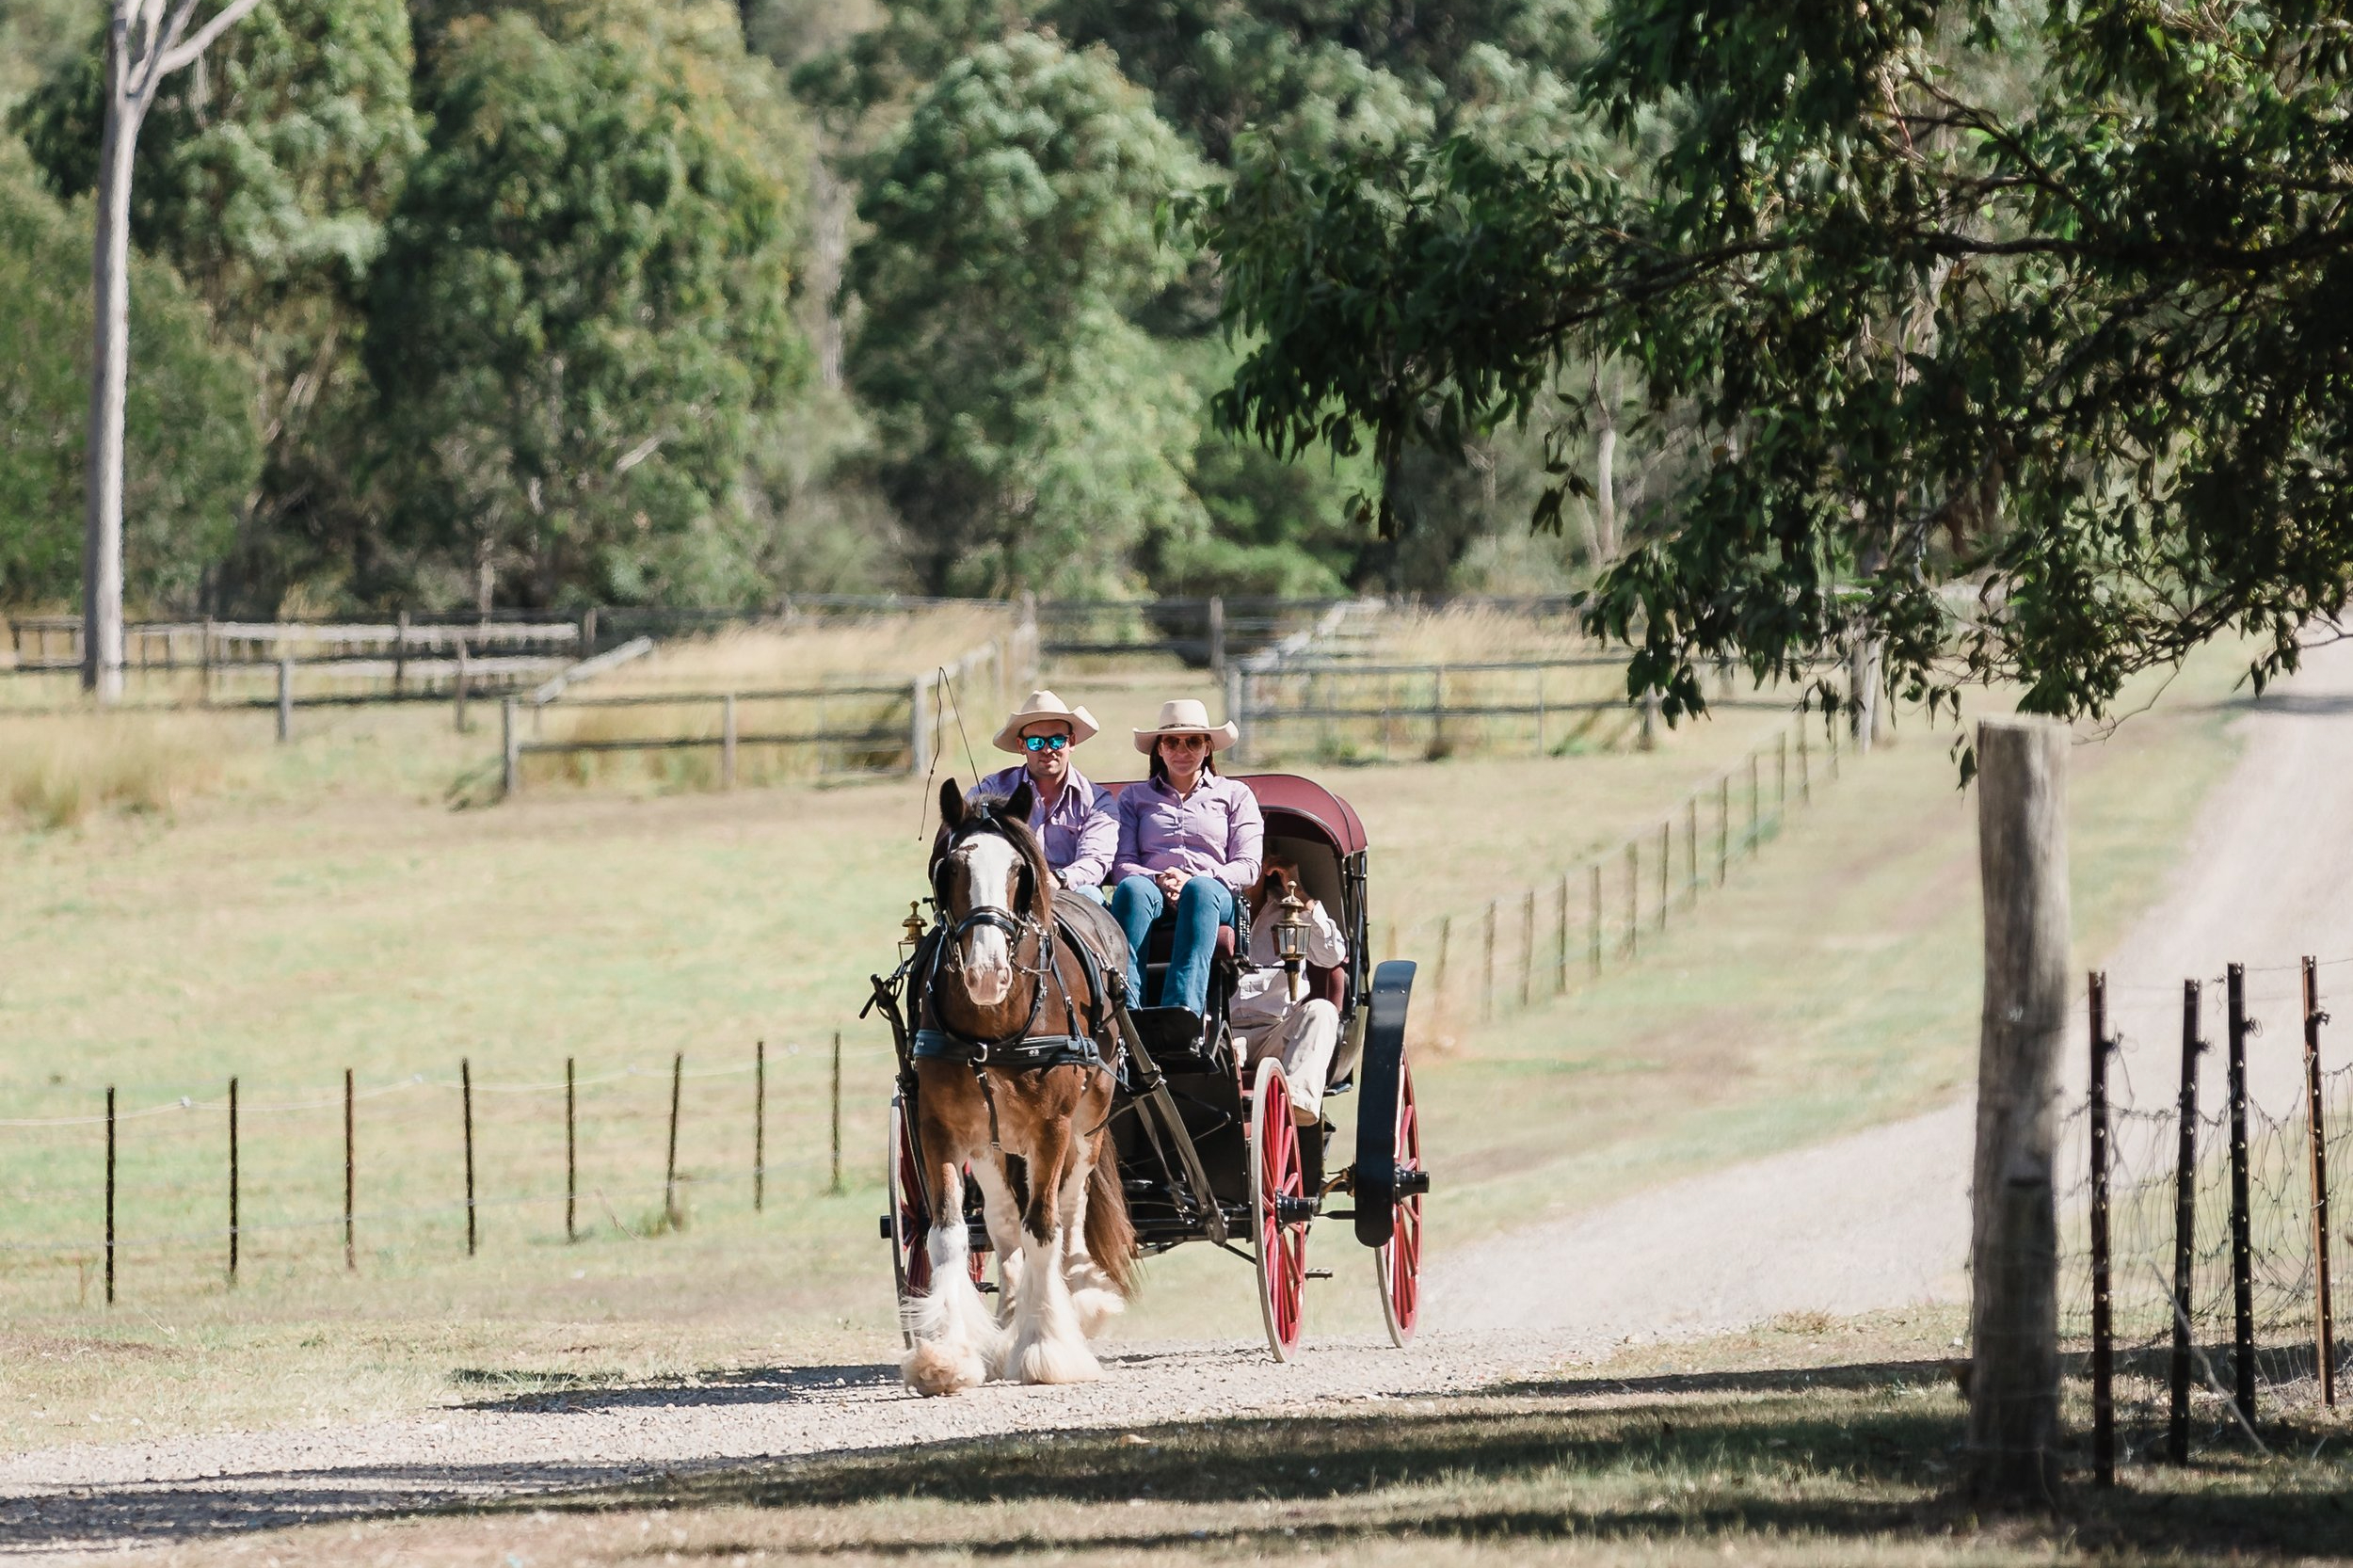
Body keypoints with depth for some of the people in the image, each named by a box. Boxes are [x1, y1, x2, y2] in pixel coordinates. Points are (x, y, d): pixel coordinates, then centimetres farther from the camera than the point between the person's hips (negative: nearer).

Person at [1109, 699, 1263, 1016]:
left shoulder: (1235, 795, 23)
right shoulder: (1134, 797, 26)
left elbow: (1247, 866, 9)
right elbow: (1122, 864, 12)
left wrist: (1193, 881, -9)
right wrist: (1158, 881, -11)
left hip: (1217, 898, -1)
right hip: (1153, 894, 1)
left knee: (1200, 890, -39)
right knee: (1132, 888, -37)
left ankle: (1183, 1009, -61)